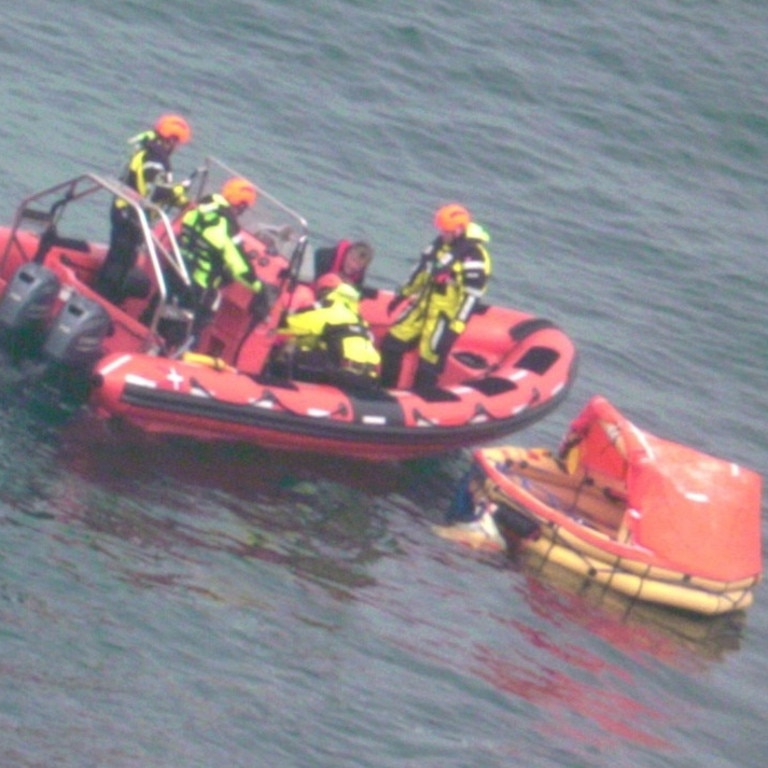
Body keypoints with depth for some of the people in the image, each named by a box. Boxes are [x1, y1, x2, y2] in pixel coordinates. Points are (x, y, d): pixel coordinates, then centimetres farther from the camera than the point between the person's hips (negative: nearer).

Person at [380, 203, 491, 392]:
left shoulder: (475, 256, -20)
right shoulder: (442, 243, 5)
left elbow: (472, 296, -22)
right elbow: (423, 268, 18)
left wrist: (455, 328, -24)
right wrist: (403, 294, 22)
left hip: (445, 314, -8)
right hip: (423, 305, 8)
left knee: (429, 359, -8)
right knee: (392, 343, 11)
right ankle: (385, 389, 26)